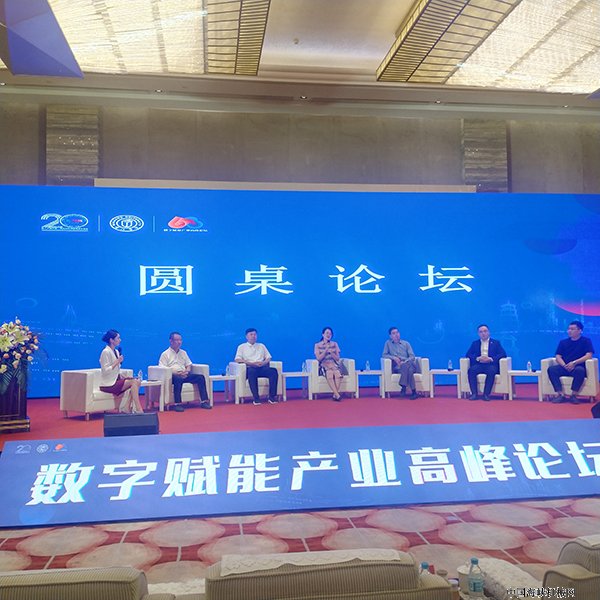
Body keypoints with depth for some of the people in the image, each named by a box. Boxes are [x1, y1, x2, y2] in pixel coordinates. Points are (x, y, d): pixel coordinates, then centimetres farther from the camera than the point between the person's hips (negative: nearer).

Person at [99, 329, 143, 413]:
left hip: (116, 380, 8)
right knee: (133, 382, -23)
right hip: (108, 384, -8)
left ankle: (126, 409, -14)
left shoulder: (116, 352, 15)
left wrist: (121, 376, 4)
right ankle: (138, 410, -22)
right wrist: (117, 362, -19)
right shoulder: (106, 352, -12)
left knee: (137, 381, -13)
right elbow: (105, 371, -19)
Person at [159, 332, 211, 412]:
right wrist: (176, 373, -18)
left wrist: (187, 371, -2)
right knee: (178, 379, -41)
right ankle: (178, 404, -41)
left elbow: (189, 365, 24)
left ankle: (204, 401, -19)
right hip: (173, 375, -5)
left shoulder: (183, 353, 23)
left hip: (184, 375, 6)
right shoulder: (165, 354, 5)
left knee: (200, 377, -16)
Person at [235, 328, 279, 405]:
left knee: (274, 371, -30)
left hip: (262, 368, 3)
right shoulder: (242, 347, 17)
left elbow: (268, 358, 19)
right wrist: (251, 363, -10)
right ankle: (256, 398, -39)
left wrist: (263, 362, -5)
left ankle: (272, 396, -31)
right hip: (250, 368, -3)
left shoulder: (261, 346, 28)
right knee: (252, 371, -41)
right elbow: (237, 359, 3)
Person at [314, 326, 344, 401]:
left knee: (337, 373, -35)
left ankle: (335, 395, -35)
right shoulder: (317, 345, 8)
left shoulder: (334, 344, 14)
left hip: (334, 365, 2)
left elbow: (337, 358, 8)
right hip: (324, 365, -2)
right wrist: (326, 350, -10)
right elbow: (319, 358, -2)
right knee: (329, 374, -37)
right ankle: (337, 395, -42)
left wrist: (331, 352, -8)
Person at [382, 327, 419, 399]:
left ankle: (403, 387, -35)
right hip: (396, 366, -1)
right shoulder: (388, 343, 14)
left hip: (407, 364, 1)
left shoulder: (406, 343, 16)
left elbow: (412, 356, 8)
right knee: (408, 370, -36)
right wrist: (394, 357, -10)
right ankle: (413, 391, -39)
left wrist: (404, 362, -13)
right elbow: (384, 355, 7)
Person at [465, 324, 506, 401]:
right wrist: (478, 358, -13)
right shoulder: (475, 343, 19)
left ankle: (486, 394, -34)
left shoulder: (496, 343, 15)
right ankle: (474, 394, -31)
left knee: (491, 371, -37)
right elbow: (468, 354, 8)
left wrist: (490, 359, -15)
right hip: (479, 365, 2)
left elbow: (503, 354, 1)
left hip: (491, 365, -2)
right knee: (471, 370, -31)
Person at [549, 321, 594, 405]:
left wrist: (574, 363, -18)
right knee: (551, 369, -26)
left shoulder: (586, 341, 6)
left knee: (580, 370, -39)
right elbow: (558, 357, 8)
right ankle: (560, 394, -31)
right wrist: (564, 365, -12)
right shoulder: (563, 342, 16)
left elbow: (588, 355, -8)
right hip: (564, 367, 4)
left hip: (578, 367, -4)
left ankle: (573, 395, -31)